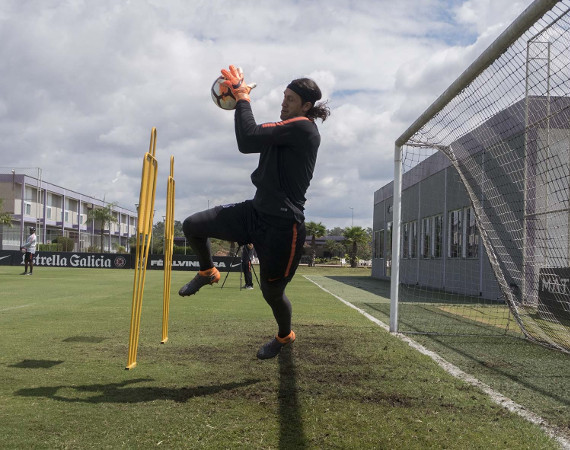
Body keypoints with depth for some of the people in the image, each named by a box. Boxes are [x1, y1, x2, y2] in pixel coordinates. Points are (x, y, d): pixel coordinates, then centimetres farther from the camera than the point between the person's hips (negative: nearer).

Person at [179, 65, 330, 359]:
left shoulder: (302, 127, -16)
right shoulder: (288, 131, 13)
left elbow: (248, 140, -24)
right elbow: (249, 142, 20)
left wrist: (242, 96, -13)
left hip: (282, 225, -9)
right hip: (255, 211, 9)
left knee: (272, 292, 7)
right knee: (193, 226, 1)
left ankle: (285, 336, 41)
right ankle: (207, 272, 31)